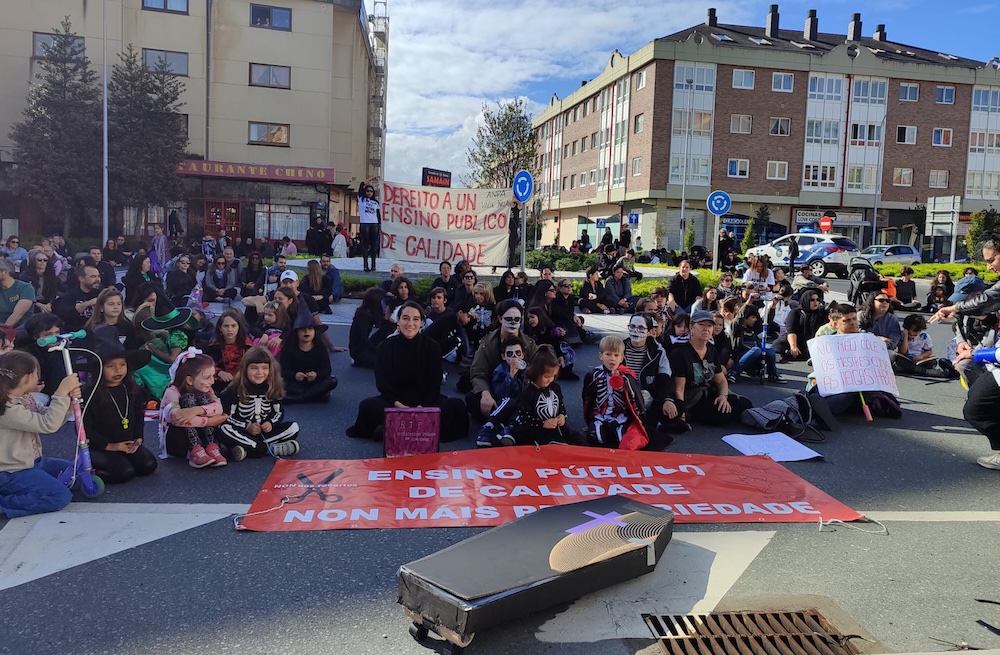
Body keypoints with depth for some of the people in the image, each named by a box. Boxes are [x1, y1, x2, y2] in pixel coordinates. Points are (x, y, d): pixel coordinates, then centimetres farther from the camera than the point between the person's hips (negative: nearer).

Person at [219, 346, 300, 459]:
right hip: (242, 432, -3)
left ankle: (247, 450, -28)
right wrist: (247, 427, -20)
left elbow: (279, 412, 9)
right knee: (223, 430, -34)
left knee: (294, 427, -18)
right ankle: (271, 449, -34)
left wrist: (271, 423, -13)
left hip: (265, 431, 3)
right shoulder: (234, 390, -8)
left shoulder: (273, 388, 0)